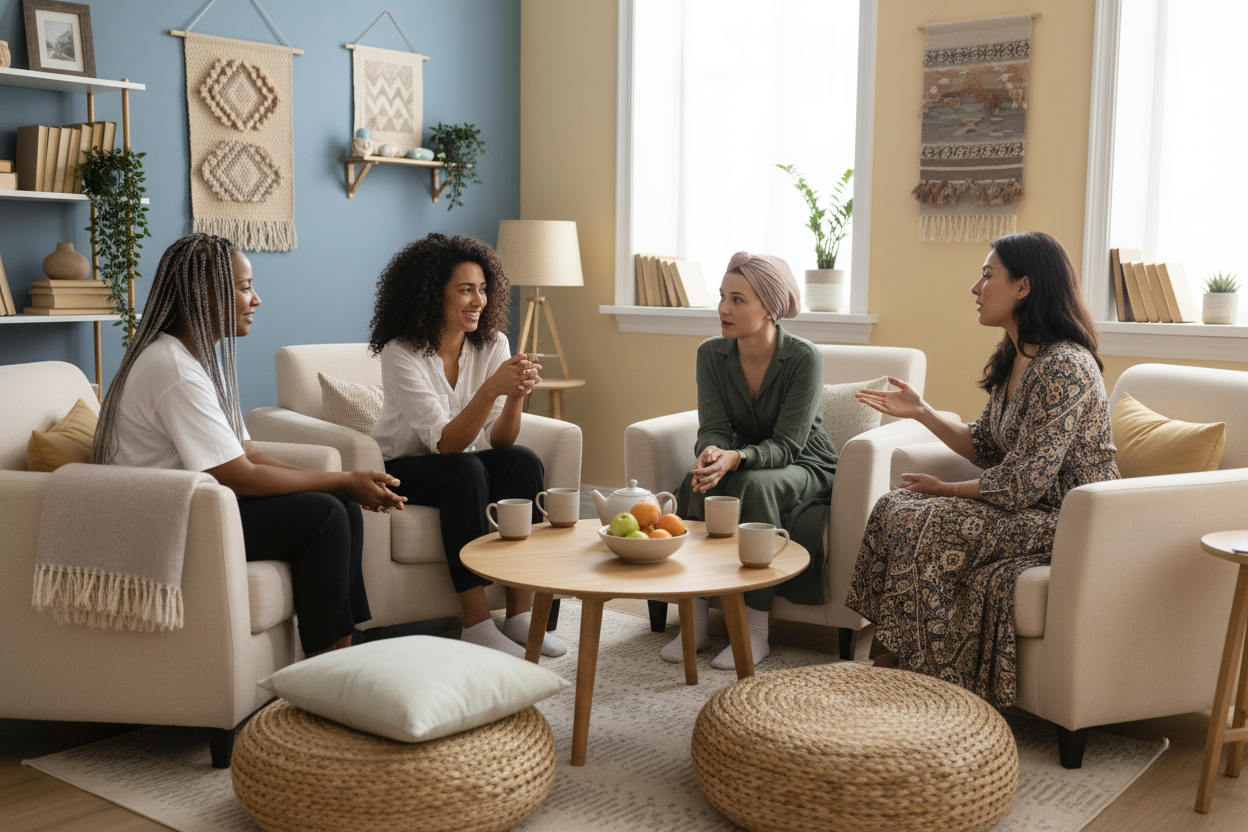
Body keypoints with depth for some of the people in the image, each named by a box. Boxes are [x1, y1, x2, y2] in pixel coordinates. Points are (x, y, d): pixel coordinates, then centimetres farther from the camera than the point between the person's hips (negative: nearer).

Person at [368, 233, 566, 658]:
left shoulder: (492, 344, -6)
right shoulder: (401, 353, -20)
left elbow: (500, 440, -10)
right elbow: (445, 444, -27)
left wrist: (516, 395, -30)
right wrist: (492, 389, -38)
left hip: (463, 466, 5)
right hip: (404, 470, -5)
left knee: (524, 461, -25)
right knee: (467, 471, -34)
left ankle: (520, 612, -23)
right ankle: (477, 623, -30)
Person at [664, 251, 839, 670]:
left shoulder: (804, 358, -20)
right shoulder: (711, 354, -6)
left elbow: (786, 445, -24)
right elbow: (713, 428, -11)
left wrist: (735, 458, -44)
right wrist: (711, 453, -37)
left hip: (805, 471, -4)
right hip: (743, 466, 4)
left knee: (755, 484, -36)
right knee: (699, 481, -30)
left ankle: (756, 630, -28)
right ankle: (695, 619, -25)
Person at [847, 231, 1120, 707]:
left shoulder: (1064, 366, -22)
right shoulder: (1013, 360, 9)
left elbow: (1021, 483, -24)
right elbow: (986, 448, 14)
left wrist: (947, 488, -11)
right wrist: (922, 413, 5)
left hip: (1066, 519, -9)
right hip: (1030, 506, 9)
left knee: (921, 524, -21)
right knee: (896, 508, -5)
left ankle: (927, 681, -5)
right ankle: (888, 660, -4)